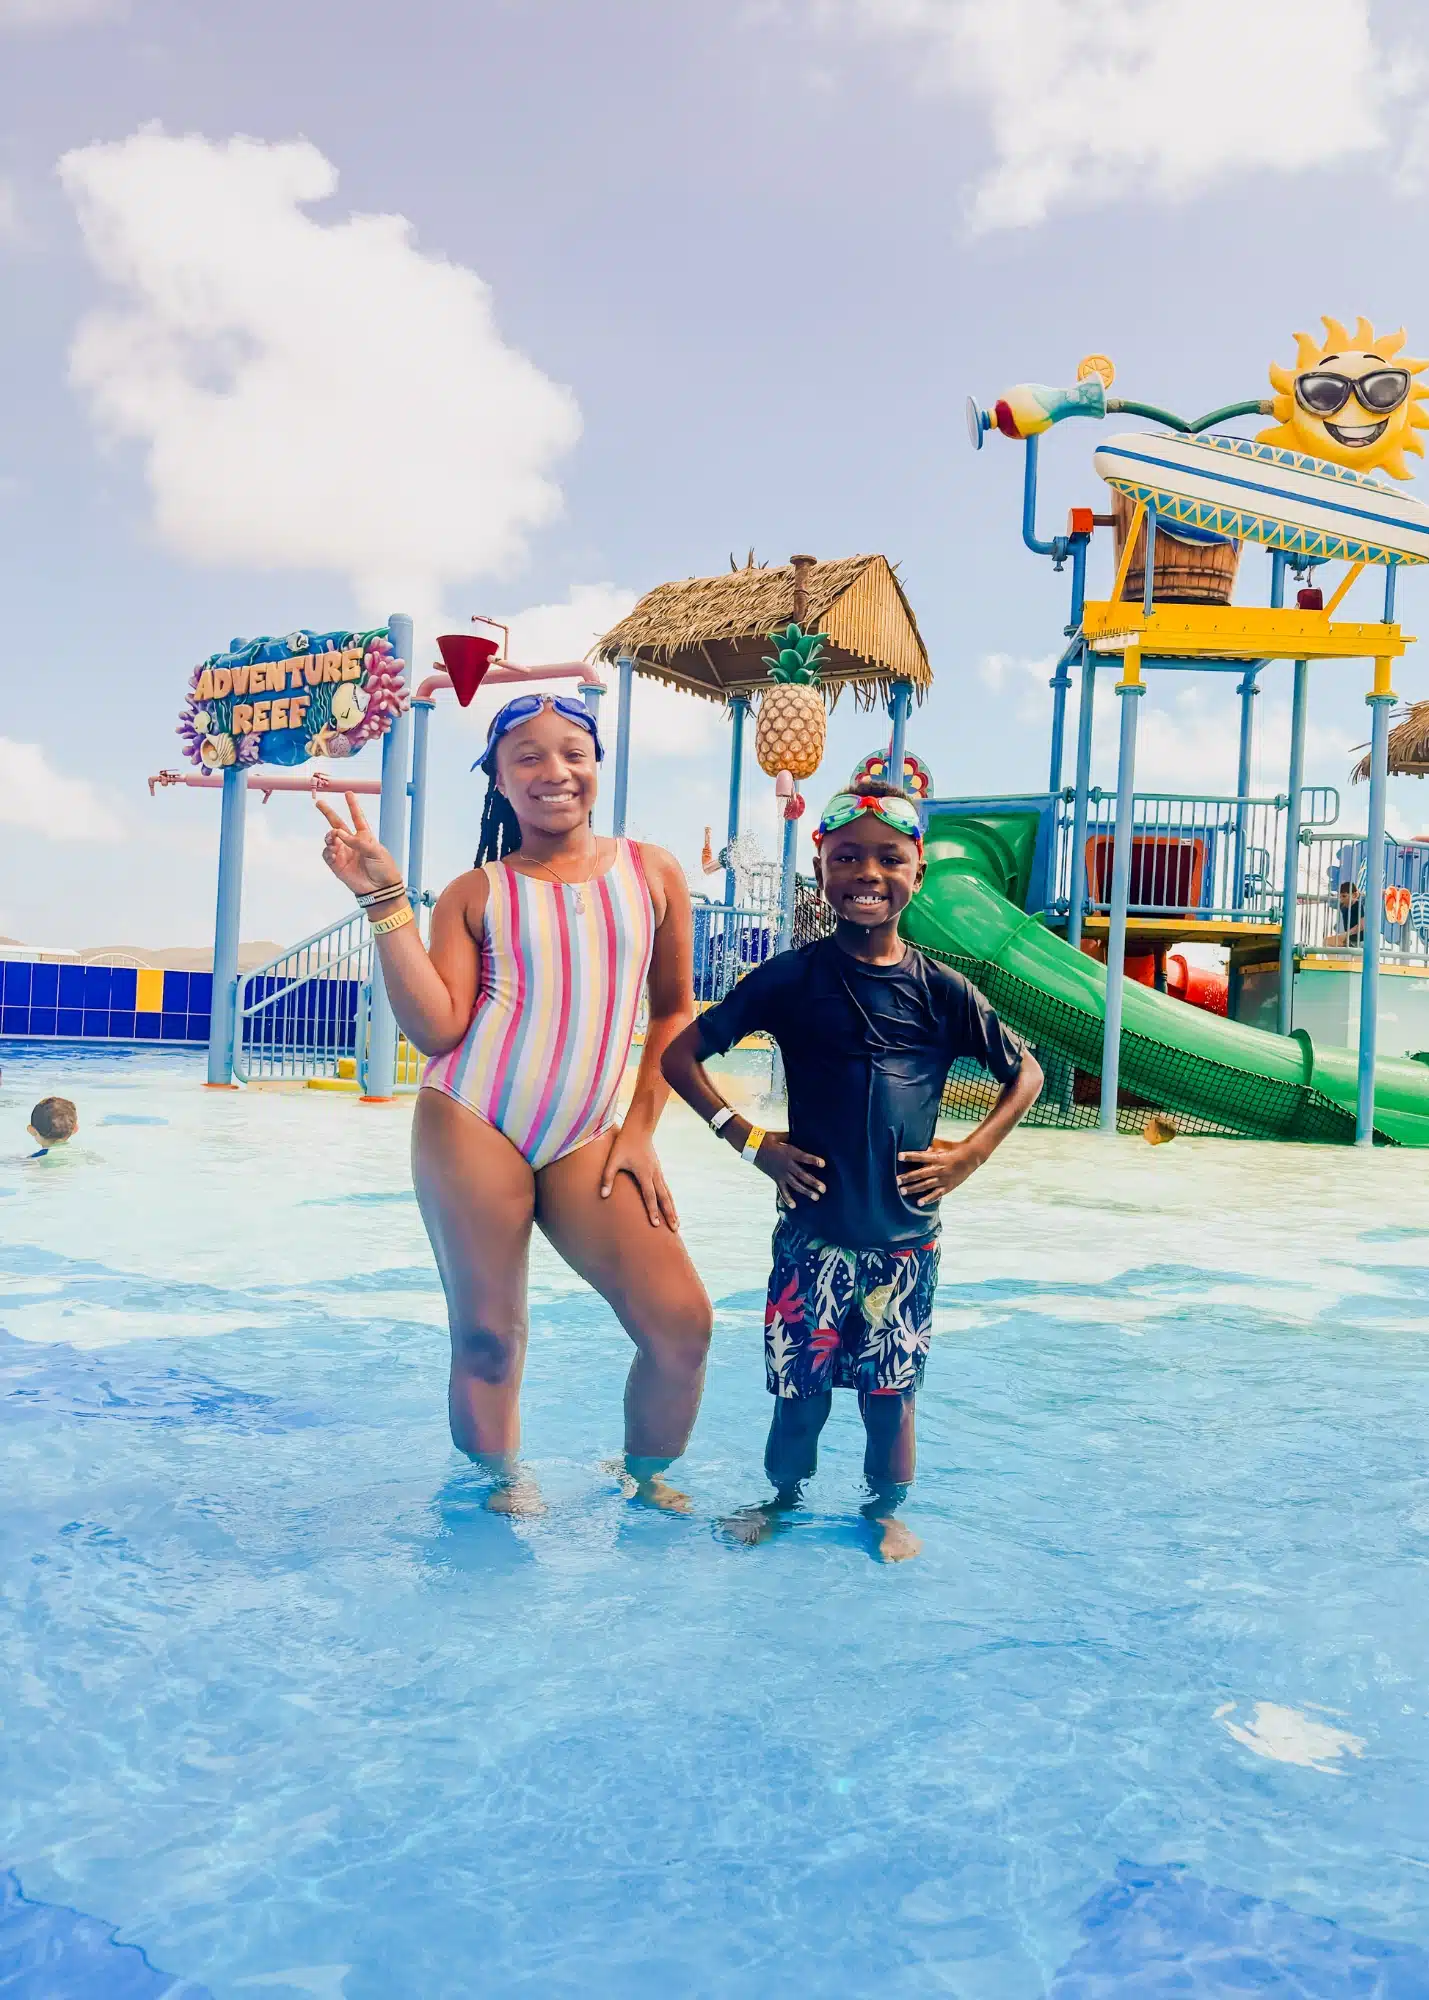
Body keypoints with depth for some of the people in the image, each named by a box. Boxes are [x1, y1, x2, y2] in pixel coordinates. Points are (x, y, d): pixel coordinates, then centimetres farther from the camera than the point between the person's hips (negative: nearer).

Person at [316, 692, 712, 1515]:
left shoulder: (652, 871, 9)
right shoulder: (475, 893, 4)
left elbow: (675, 1010, 13)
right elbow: (438, 1030, -6)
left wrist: (641, 1132, 5)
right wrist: (386, 898, -8)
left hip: (586, 1142, 1)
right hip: (470, 1125, -1)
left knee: (682, 1323, -10)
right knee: (487, 1339, 3)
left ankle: (645, 1479, 17)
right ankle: (500, 1484, 30)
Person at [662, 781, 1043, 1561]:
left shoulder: (941, 991, 0)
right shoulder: (790, 978, -4)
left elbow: (1025, 1073, 11)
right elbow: (680, 1055, -1)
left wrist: (970, 1153, 1)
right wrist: (749, 1139, -6)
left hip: (905, 1233, 1)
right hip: (813, 1228, -1)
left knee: (891, 1389, 11)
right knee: (800, 1385, 9)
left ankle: (886, 1512, 33)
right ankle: (783, 1497, 34)